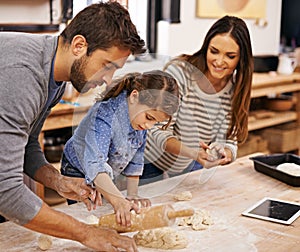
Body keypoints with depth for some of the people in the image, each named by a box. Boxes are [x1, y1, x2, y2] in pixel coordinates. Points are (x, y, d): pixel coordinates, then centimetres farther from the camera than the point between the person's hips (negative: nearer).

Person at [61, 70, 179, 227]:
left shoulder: (140, 113, -17)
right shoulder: (106, 114, -38)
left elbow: (136, 156, -6)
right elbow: (94, 166, -50)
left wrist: (132, 196, -12)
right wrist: (119, 202, -63)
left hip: (107, 179, 6)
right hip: (79, 174, -6)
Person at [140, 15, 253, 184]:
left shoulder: (236, 88, -10)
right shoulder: (178, 72, -24)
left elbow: (229, 141, -12)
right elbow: (159, 131, -27)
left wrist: (225, 154, -36)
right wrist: (192, 152, -45)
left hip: (190, 168, 4)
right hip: (152, 164, -4)